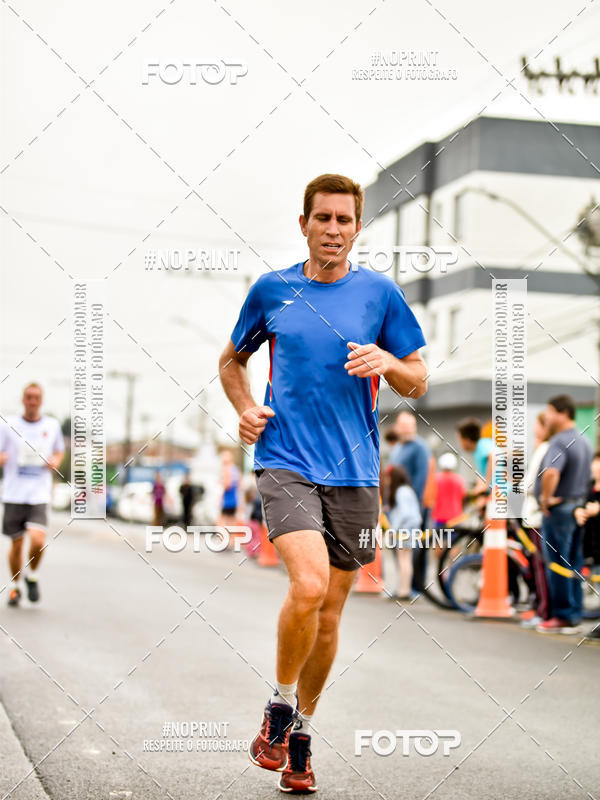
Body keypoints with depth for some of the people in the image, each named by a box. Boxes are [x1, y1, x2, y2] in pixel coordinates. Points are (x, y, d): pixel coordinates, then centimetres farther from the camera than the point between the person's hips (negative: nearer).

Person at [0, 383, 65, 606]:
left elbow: (59, 451, 23)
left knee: (38, 540, -17)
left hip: (40, 495, 0)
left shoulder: (52, 425, 7)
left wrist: (56, 460, 1)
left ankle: (32, 575, 12)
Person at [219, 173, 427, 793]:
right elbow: (232, 360, 21)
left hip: (354, 473, 2)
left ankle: (299, 734, 26)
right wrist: (246, 409, 2)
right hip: (285, 462, -2)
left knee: (328, 612, 7)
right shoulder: (271, 290, 6)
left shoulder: (379, 292, 5)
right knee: (308, 585, -23)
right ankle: (279, 707, 1)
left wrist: (386, 361, -13)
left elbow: (417, 382, 9)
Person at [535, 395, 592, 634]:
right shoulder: (584, 441, 13)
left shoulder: (560, 442, -18)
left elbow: (551, 473, -35)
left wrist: (546, 498, -22)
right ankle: (575, 615, 17)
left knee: (557, 565, -3)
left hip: (558, 509, -9)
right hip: (578, 508, 9)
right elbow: (589, 474, 24)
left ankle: (562, 616, 0)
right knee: (573, 565, 12)